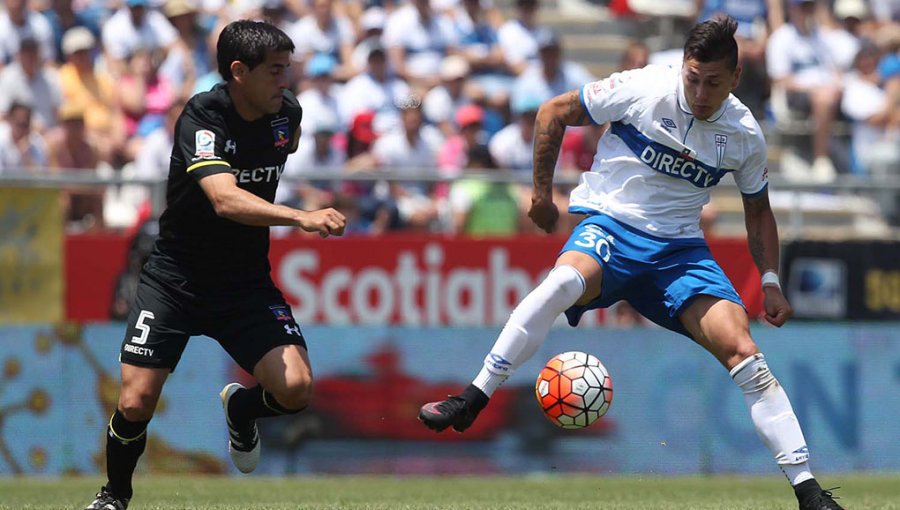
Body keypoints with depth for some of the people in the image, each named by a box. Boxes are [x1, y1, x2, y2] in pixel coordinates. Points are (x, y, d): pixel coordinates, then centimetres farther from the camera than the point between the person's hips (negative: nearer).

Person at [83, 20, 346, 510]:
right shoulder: (202, 116, -22)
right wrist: (301, 217, -50)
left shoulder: (286, 112, -4)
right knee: (136, 403, -9)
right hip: (175, 277, -4)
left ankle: (241, 408, 19)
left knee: (294, 389, -17)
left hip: (246, 281, 4)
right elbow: (225, 199, -39)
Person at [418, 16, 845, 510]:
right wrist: (541, 191, 2)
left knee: (744, 353, -14)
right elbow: (554, 112, 1)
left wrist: (770, 281, 6)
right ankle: (472, 400, -29)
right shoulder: (642, 89, -11)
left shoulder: (744, 135, 0)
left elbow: (758, 211, 17)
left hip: (680, 247, 3)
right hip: (611, 223, -3)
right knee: (564, 281, -38)